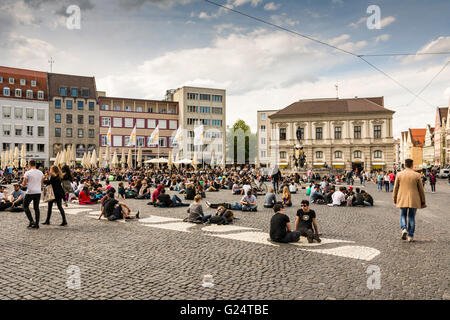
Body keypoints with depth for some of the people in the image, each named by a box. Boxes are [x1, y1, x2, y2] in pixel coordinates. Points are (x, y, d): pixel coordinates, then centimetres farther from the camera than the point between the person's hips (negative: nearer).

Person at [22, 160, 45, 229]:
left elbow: (24, 184, -4)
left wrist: (22, 184, 18)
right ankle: (36, 224, 10)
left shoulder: (28, 173, -9)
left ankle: (31, 221, 0)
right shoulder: (40, 172, 6)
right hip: (38, 192, 5)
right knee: (36, 208, 11)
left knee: (25, 206, 12)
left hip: (30, 192, -5)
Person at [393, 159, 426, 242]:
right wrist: (423, 201, 11)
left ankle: (404, 229, -8)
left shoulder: (399, 174, -3)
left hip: (402, 199, 0)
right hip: (414, 200, 0)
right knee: (411, 217, 9)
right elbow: (421, 189, 2)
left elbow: (395, 188, 2)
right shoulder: (417, 175, -4)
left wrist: (394, 198, 14)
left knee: (403, 215, 16)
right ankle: (410, 236, 9)